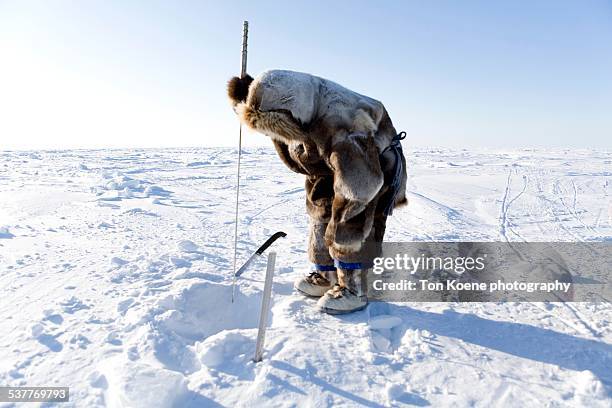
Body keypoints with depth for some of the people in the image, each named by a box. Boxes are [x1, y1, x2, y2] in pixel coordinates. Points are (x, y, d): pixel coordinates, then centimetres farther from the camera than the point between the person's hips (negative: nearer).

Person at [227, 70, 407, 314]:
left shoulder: (335, 127, -41)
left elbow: (360, 183, -33)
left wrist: (339, 218, -23)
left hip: (373, 160, -7)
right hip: (332, 160, 8)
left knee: (351, 223, -13)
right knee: (321, 216, 7)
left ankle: (353, 289, -2)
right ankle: (326, 276, 18)